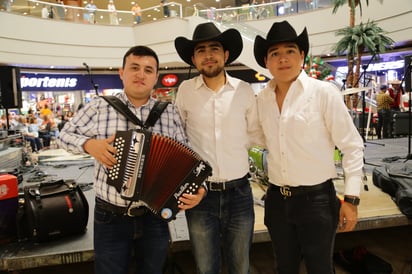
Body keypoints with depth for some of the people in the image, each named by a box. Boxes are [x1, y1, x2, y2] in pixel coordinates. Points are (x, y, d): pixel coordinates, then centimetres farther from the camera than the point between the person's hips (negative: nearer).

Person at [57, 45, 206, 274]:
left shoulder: (170, 113, -1)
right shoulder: (99, 107, -5)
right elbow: (65, 135, 3)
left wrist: (196, 187, -14)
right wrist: (89, 145, -16)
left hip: (155, 216, 2)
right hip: (110, 217, -1)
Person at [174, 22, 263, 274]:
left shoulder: (244, 90, -1)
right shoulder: (185, 91, -3)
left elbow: (255, 133, 11)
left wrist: (234, 146, -2)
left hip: (239, 193, 1)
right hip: (200, 194, 0)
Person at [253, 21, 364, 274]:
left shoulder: (324, 92, -11)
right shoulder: (262, 99, 2)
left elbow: (353, 146, -8)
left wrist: (351, 198, -10)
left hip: (317, 199, -4)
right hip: (277, 200, 4)